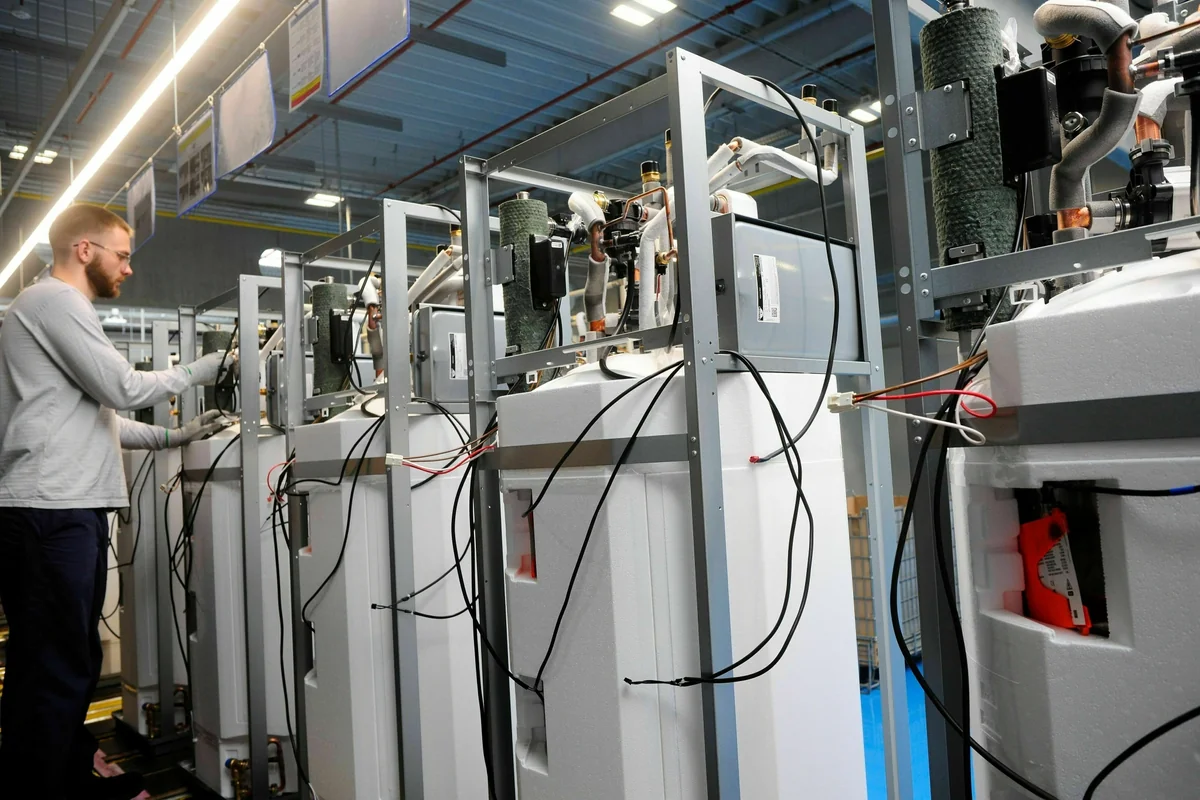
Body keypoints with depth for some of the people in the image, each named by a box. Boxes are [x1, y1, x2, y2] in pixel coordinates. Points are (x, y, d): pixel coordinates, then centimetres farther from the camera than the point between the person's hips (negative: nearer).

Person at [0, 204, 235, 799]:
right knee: (53, 672, -7)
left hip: (71, 510, 10)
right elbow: (125, 389, -12)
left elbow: (92, 416, 25)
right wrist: (209, 368, -2)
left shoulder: (62, 309, 26)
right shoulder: (53, 300, -6)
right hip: (49, 511, -10)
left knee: (74, 663, 15)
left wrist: (174, 437, 18)